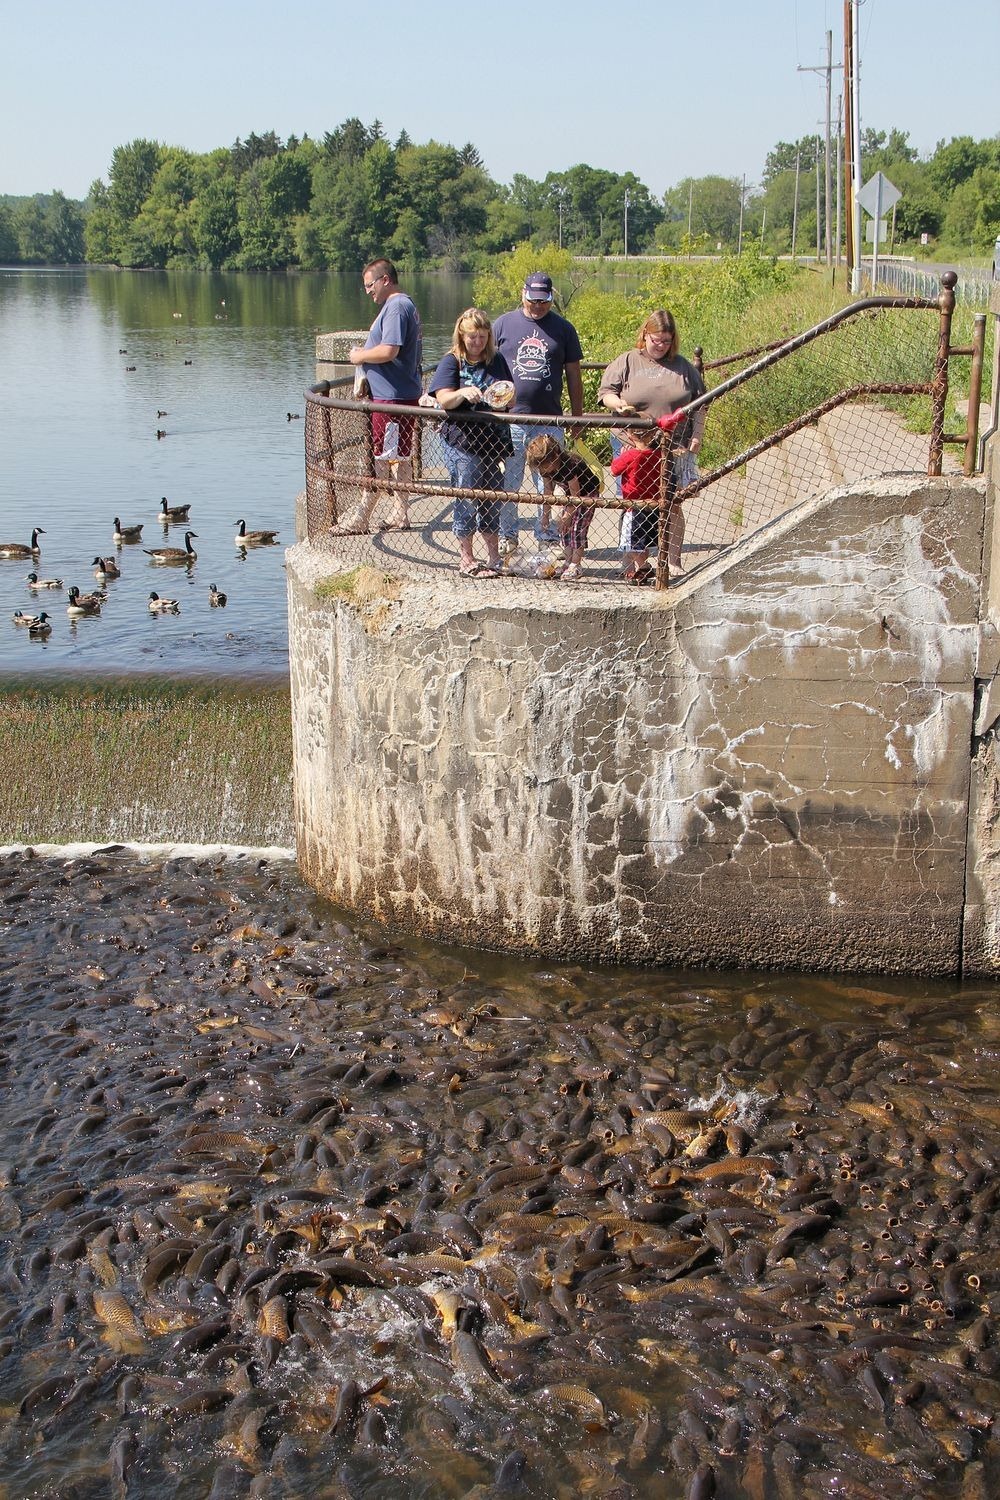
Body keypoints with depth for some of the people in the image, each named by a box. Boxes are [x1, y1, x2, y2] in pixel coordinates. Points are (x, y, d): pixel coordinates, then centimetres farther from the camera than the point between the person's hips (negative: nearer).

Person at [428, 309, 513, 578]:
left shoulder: (497, 361, 12)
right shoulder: (452, 362, 2)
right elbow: (443, 399, -8)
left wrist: (509, 393, -6)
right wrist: (463, 393, -28)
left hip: (493, 439, 4)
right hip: (462, 442, -4)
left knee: (492, 498, 8)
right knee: (467, 500, -2)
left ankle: (494, 557, 18)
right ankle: (466, 560, 7)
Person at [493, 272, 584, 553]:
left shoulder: (563, 329, 7)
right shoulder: (503, 324, 6)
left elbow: (573, 376, 10)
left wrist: (577, 418, 8)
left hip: (550, 420, 0)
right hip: (509, 417, 0)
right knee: (509, 483, 5)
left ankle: (546, 536, 13)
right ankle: (507, 536, 15)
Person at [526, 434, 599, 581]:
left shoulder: (569, 465, -36)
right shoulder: (546, 469, -14)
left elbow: (576, 493, -30)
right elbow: (547, 491, -3)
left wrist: (568, 515, -25)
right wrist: (545, 514, -4)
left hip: (587, 493, -8)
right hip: (569, 494, 8)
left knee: (577, 526, -14)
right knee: (564, 527, 2)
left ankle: (576, 565, -13)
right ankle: (569, 562, 8)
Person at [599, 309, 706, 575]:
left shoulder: (682, 366, 12)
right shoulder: (628, 362, 7)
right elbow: (605, 392, 5)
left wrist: (697, 436, 4)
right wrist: (619, 404, -16)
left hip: (676, 449, 1)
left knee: (673, 506, 2)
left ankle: (673, 561, 10)